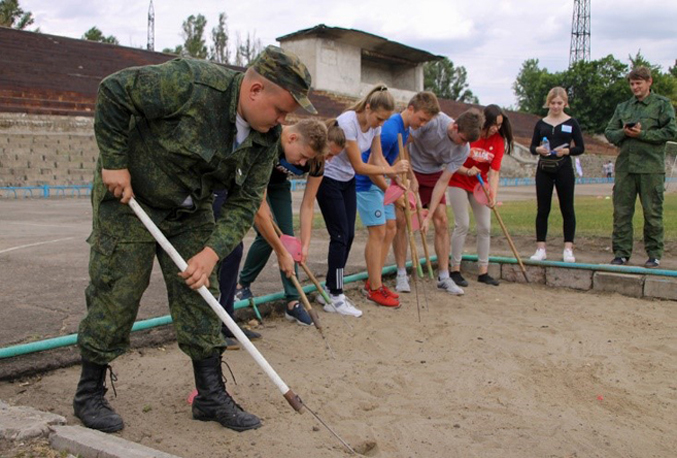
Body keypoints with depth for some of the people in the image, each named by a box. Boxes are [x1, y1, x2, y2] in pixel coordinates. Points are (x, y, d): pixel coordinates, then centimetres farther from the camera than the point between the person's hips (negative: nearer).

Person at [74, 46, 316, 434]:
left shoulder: (267, 136, -9)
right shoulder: (192, 83, -29)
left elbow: (245, 202, -8)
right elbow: (114, 90, -21)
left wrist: (212, 252, -20)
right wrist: (114, 162, -21)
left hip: (191, 213, 6)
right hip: (128, 199, -5)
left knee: (200, 299, 4)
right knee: (116, 298, -2)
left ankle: (211, 395, 15)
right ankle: (90, 394, 17)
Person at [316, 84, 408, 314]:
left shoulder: (375, 125, -5)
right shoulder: (348, 123, -28)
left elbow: (378, 159, -1)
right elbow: (359, 166, -26)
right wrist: (392, 170, -23)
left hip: (347, 181, 8)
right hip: (328, 180, -8)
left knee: (348, 235, 4)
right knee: (340, 236, -9)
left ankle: (330, 291, 15)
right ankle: (335, 297, -2)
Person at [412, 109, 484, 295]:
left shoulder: (464, 150, -16)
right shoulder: (433, 121, -29)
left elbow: (443, 182, -15)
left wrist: (429, 215, -20)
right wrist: (411, 177, -19)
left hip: (433, 175, 4)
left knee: (441, 221, -4)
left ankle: (443, 277, 5)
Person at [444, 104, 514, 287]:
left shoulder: (499, 141, -10)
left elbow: (494, 172, -15)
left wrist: (493, 196, -28)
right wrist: (467, 171, -30)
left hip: (480, 185, 4)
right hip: (459, 183, -4)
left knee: (485, 227, 2)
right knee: (463, 224, -10)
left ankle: (483, 272, 12)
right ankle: (455, 270, -1)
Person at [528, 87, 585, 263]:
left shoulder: (571, 123, 2)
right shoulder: (541, 123, 8)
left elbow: (580, 148, 2)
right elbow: (532, 147, 9)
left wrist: (566, 150, -17)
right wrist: (538, 149, -13)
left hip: (564, 169, -2)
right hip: (544, 170, 2)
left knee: (567, 209, 2)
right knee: (542, 209, 3)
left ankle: (568, 249, 8)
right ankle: (540, 249, 8)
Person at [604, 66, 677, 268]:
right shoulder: (623, 107, 18)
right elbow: (609, 132, 14)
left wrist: (642, 134, -11)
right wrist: (623, 133, -7)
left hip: (651, 167, -4)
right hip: (625, 166, 4)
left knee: (653, 213, 0)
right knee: (621, 212, 2)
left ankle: (654, 254, 10)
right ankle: (621, 253, 9)